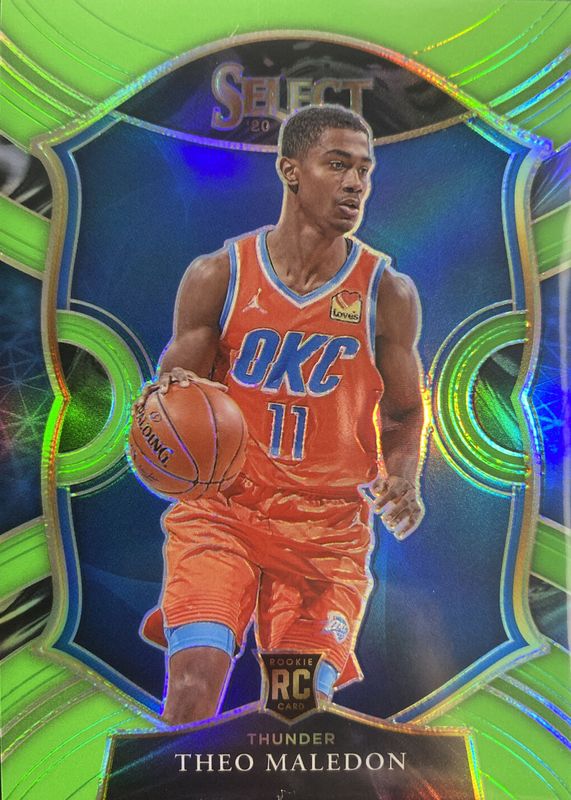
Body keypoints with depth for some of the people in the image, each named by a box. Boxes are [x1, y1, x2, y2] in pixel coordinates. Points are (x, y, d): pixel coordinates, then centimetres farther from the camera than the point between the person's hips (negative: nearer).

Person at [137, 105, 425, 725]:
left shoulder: (388, 293, -1)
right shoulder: (217, 276, -3)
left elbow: (405, 413, 9)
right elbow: (174, 385, 3)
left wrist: (404, 478, -11)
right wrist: (167, 398, -21)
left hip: (330, 528, 1)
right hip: (220, 510, 0)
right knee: (196, 682, -12)